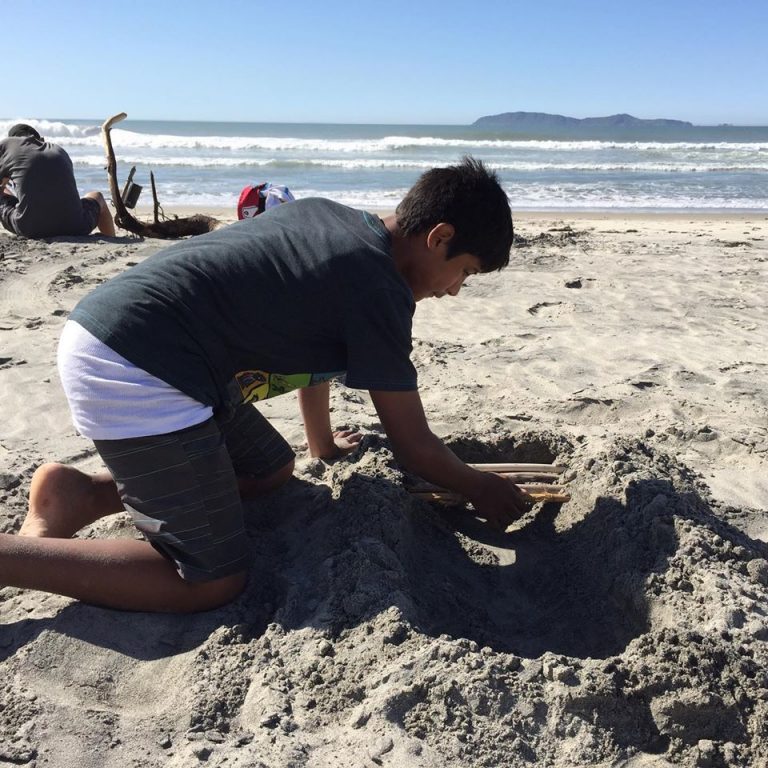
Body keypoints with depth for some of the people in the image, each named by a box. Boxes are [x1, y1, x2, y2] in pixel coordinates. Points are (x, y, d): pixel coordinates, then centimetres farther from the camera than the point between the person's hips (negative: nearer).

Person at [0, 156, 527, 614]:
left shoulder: (331, 219, 12)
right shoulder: (379, 290, -14)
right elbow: (414, 446, -6)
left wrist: (323, 443, 37)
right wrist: (482, 489, 14)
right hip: (135, 373, -10)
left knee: (272, 472, 21)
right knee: (212, 582, -6)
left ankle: (82, 494, 14)